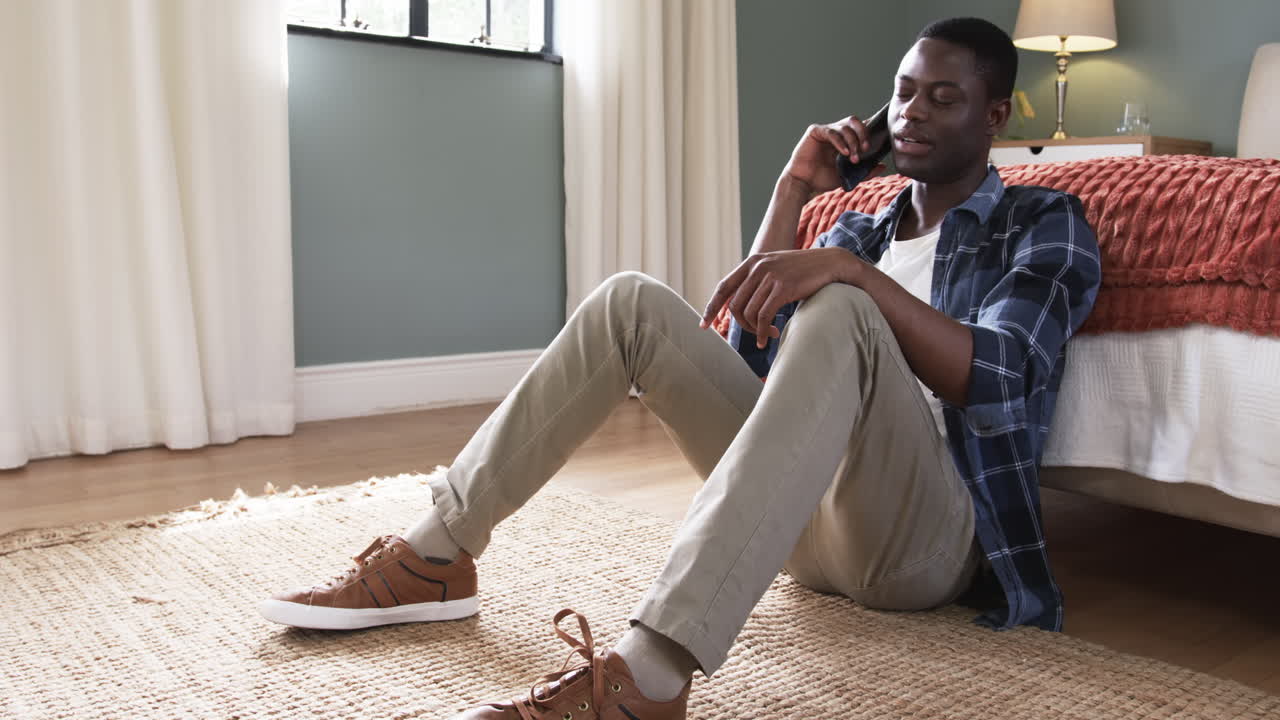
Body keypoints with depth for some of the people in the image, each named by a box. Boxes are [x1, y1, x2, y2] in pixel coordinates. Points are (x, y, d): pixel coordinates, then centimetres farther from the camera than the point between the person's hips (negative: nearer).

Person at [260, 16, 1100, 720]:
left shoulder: (1045, 224, 7)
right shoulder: (859, 228, 22)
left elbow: (993, 377, -14)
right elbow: (753, 354, 11)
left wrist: (849, 270, -28)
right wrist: (794, 191, 7)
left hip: (929, 535, -5)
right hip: (808, 515, 5)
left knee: (842, 312, -35)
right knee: (633, 300, -8)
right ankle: (438, 553, -11)